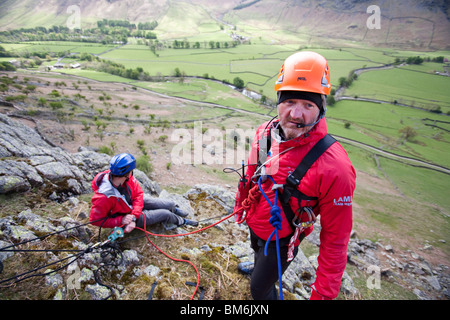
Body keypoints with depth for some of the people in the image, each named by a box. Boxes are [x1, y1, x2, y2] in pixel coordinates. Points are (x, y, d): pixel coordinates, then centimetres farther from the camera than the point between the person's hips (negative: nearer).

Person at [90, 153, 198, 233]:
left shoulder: (128, 178, -25)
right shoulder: (103, 196, -40)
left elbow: (138, 194, -15)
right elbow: (95, 220, -27)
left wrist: (134, 216, -26)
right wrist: (121, 220, -29)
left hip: (135, 201, 5)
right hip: (125, 215, -5)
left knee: (171, 204, 4)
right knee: (165, 214, -8)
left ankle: (174, 209, 44)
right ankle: (181, 221, 27)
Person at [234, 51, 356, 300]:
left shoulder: (334, 168, -34)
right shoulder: (264, 134, -16)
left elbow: (335, 239, -25)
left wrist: (324, 293, -19)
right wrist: (240, 204, 17)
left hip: (281, 241, -5)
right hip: (254, 225, 6)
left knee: (260, 289, 15)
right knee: (259, 255, 36)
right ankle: (259, 268, 70)